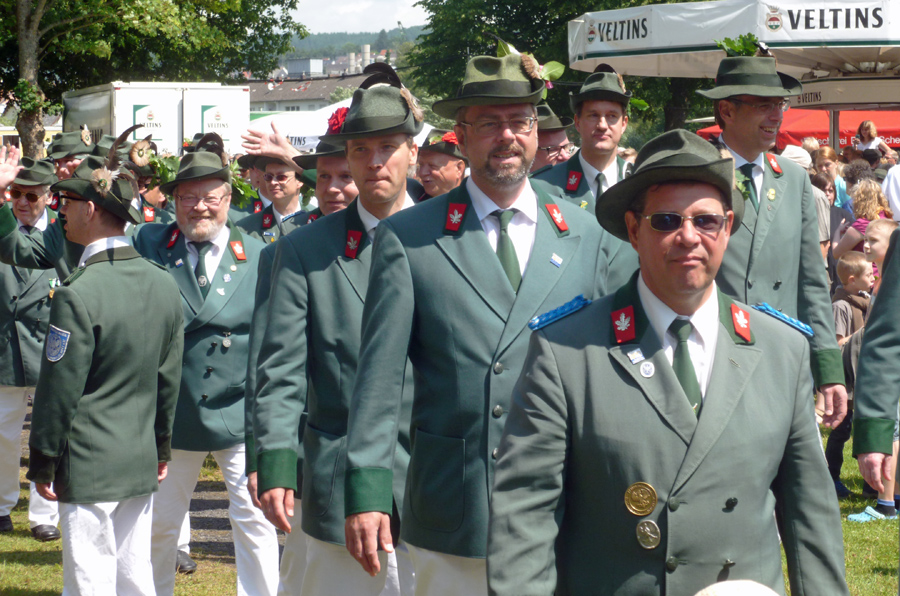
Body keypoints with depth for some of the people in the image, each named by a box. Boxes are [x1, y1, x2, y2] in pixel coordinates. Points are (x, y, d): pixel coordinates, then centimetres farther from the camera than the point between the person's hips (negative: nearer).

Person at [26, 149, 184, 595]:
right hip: (142, 462, 7)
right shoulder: (163, 284, 3)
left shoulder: (77, 295, -19)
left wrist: (42, 462, -3)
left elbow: (59, 388, -14)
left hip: (89, 467, -7)